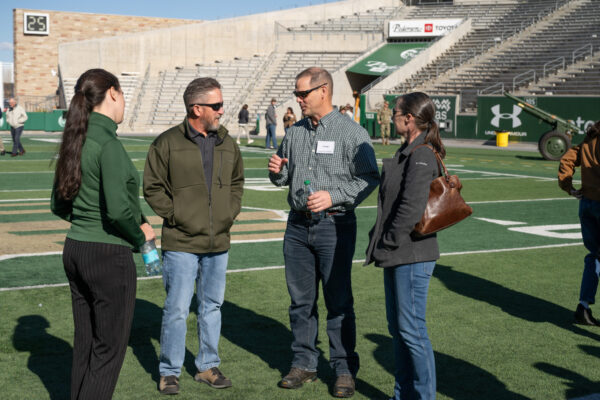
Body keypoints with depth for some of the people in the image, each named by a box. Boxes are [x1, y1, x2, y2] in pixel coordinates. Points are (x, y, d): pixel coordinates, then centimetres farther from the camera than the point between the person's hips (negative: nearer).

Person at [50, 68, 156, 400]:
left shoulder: (75, 141, 7)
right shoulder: (108, 144, -18)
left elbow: (59, 205, 13)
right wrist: (140, 236, -7)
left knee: (85, 343, 18)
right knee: (109, 347, 4)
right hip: (108, 256, -8)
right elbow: (119, 209, -25)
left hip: (74, 250, 8)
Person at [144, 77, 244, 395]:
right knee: (177, 309, -1)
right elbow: (152, 187, -4)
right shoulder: (168, 143, -8)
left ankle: (208, 367, 27)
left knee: (212, 306, 14)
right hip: (181, 243, -5)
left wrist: (230, 212, 9)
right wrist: (175, 215, -9)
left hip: (218, 243, 5)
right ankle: (169, 372, 14)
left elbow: (237, 181, 22)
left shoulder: (227, 143, 8)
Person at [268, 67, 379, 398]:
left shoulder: (351, 132, -6)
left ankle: (345, 370, 11)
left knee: (339, 301, 0)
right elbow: (284, 178, 21)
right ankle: (303, 364, 23)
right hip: (298, 225, 6)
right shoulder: (295, 132, 11)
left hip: (334, 225, -5)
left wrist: (333, 197, -19)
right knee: (300, 299, 11)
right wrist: (277, 171, -2)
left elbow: (369, 179, -9)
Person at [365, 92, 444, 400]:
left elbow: (412, 208, -24)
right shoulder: (407, 153, 14)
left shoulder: (422, 156, -16)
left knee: (411, 329, -3)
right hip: (397, 256, 10)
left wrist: (389, 242, -15)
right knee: (397, 327, 16)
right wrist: (380, 242, 13)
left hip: (412, 256, -10)